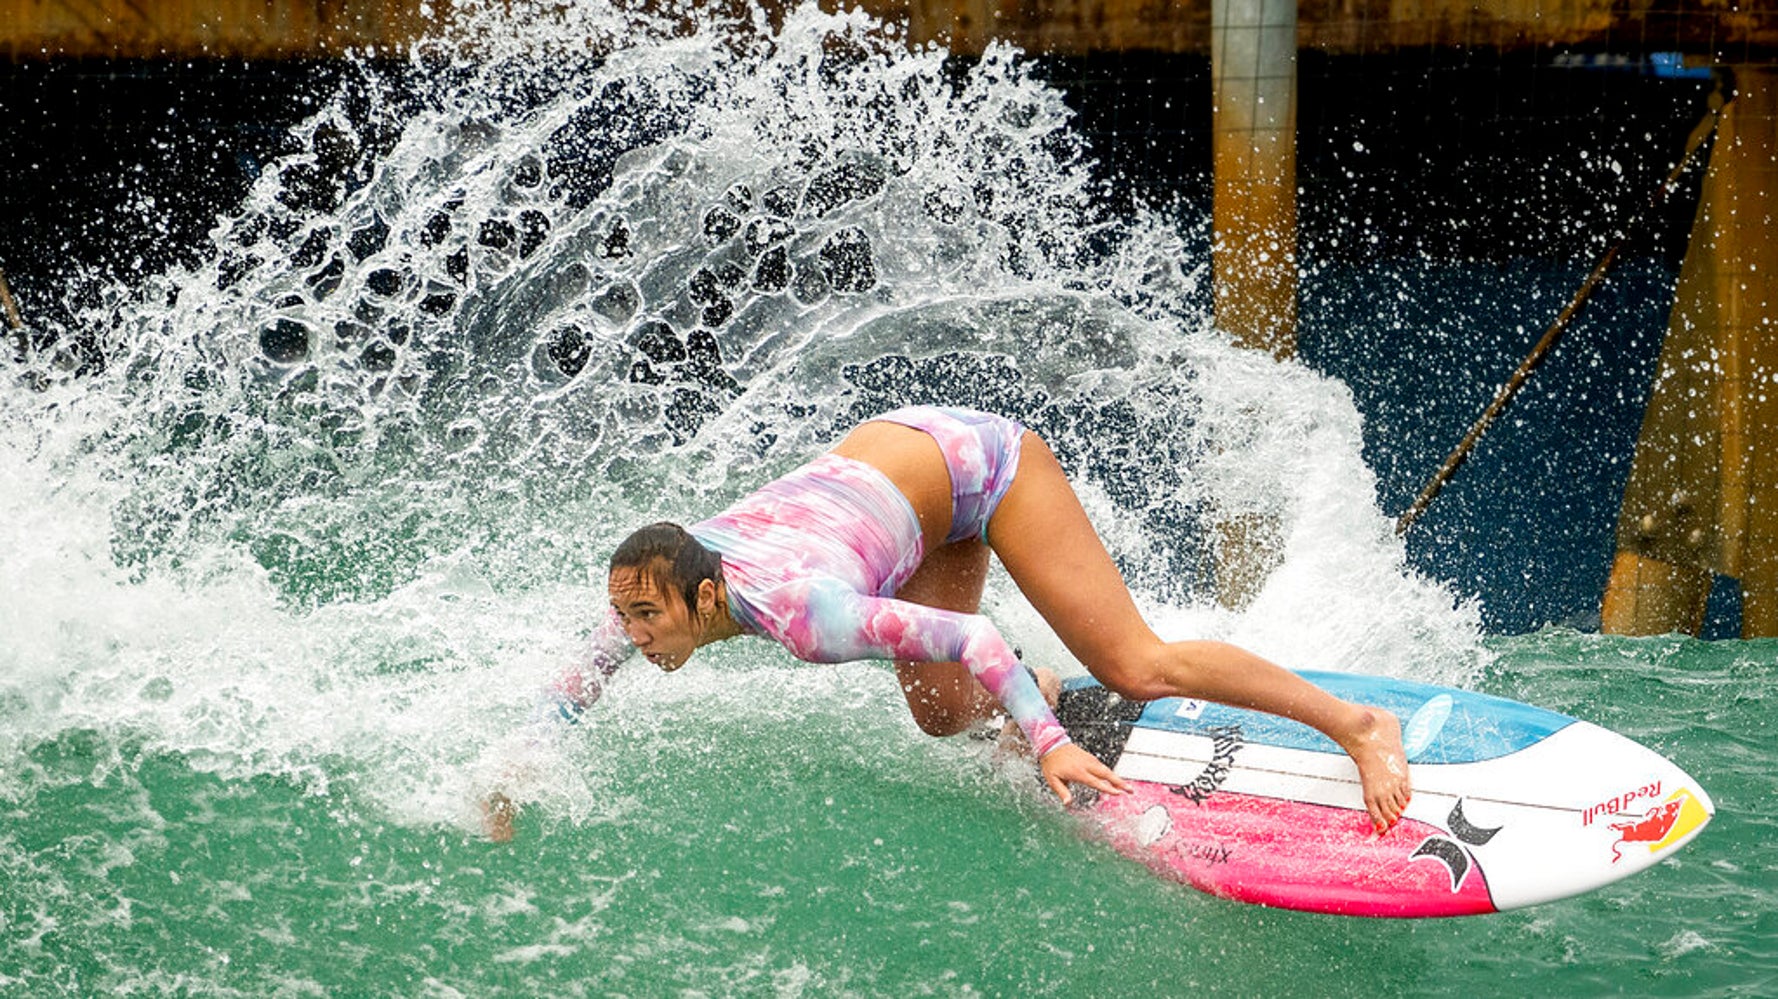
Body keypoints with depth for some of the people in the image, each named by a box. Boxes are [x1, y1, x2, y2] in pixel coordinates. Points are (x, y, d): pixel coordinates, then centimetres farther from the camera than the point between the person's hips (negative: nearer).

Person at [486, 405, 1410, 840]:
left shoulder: (804, 615, -38)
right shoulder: (656, 585, -19)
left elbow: (972, 641, -37)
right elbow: (574, 689, 0)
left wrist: (1047, 742, -41)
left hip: (978, 460, -7)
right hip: (892, 450, 7)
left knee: (1136, 669, -10)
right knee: (943, 719, 9)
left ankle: (1361, 726, -3)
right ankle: (1049, 695, 40)